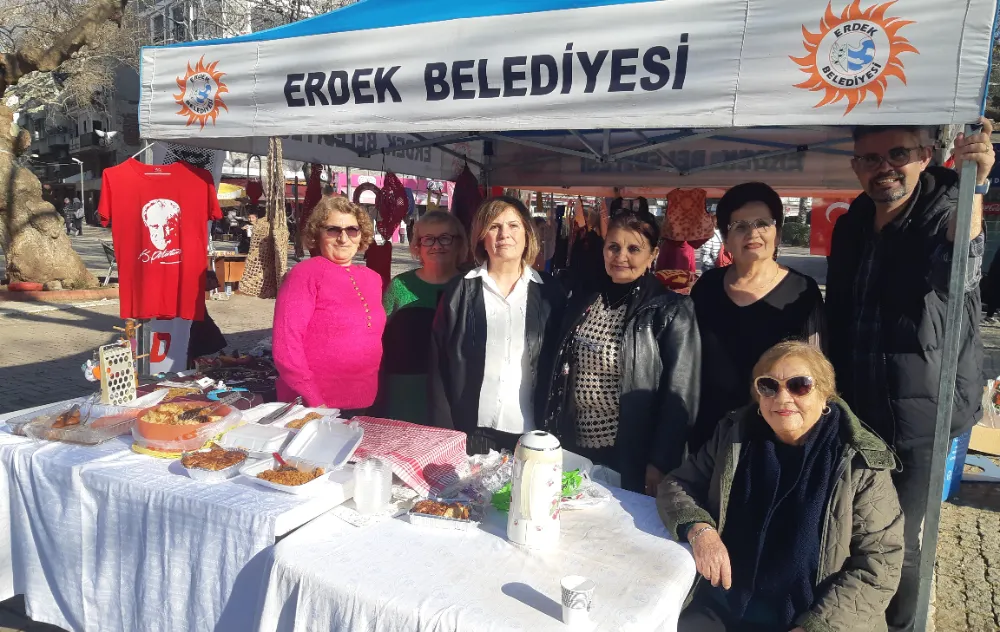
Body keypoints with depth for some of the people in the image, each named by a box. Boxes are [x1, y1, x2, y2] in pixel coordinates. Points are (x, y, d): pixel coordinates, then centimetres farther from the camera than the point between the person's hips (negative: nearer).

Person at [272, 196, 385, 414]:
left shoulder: (372, 279, 8)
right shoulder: (305, 274, -10)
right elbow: (286, 347, -15)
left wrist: (377, 394, 11)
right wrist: (313, 402, -18)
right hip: (314, 410, -6)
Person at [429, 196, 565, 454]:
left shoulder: (549, 292, 1)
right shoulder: (460, 290, -1)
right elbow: (440, 362, -1)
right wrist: (443, 428, -5)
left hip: (530, 433, 1)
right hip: (471, 430, 0)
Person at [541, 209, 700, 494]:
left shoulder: (672, 311, -11)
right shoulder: (581, 303, 5)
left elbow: (679, 396, -12)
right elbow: (558, 378, 10)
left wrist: (660, 464, -14)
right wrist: (551, 440, 10)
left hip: (632, 457, -5)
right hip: (574, 450, 5)